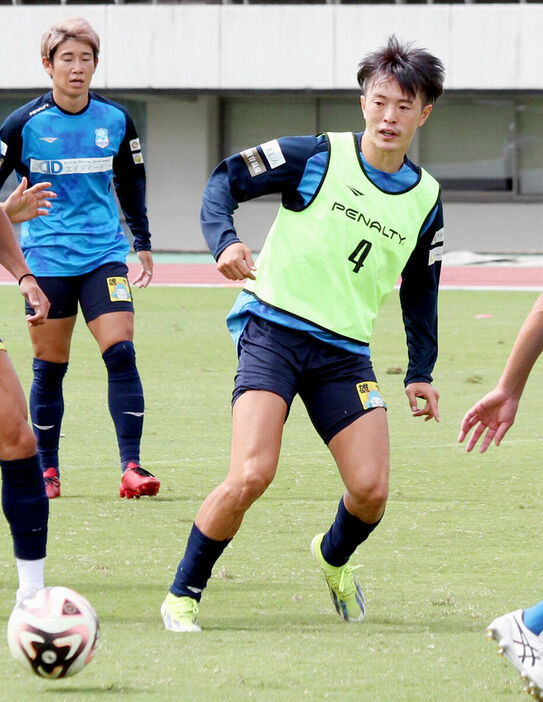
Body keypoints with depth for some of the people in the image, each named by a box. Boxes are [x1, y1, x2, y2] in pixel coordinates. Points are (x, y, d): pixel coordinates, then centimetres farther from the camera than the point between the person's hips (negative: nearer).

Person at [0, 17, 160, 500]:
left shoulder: (115, 121, 4)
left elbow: (131, 183, 19)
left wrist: (143, 243, 23)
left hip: (104, 255, 2)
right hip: (46, 258, -2)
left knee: (121, 353, -12)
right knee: (50, 368, 3)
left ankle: (131, 467, -14)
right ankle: (47, 470, 17)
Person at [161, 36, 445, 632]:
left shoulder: (424, 199, 10)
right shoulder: (317, 157, -4)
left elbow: (419, 290, 22)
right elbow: (225, 181, -1)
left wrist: (420, 372, 18)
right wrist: (224, 241, -19)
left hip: (345, 349, 4)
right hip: (273, 328, -4)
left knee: (371, 491, -7)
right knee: (252, 475, -21)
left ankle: (333, 559, 30)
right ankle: (182, 597, -3)